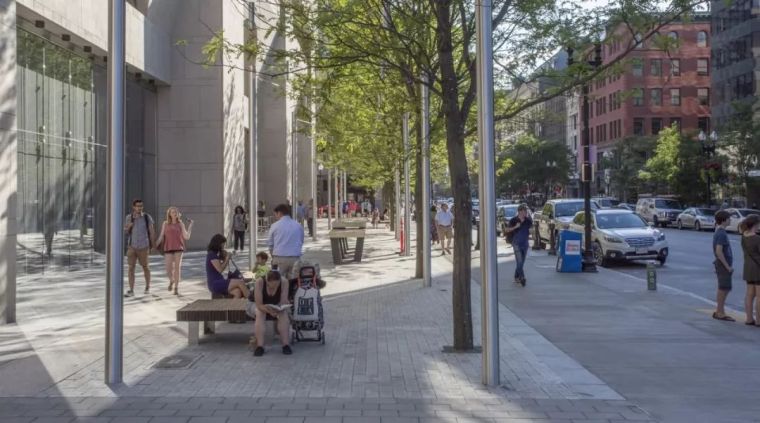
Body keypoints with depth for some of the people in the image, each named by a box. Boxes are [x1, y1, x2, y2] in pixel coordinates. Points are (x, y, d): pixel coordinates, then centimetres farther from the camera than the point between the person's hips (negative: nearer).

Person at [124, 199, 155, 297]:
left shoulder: (147, 217, -7)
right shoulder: (128, 217, 0)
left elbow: (152, 231, -2)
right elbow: (125, 231, 0)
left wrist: (152, 245, -2)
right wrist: (131, 222, -17)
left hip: (143, 247, -2)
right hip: (132, 246, 2)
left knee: (145, 267, 11)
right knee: (130, 268, -7)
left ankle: (147, 287, 32)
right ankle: (131, 290, -5)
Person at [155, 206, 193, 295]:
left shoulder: (181, 224, 6)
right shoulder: (165, 223, 6)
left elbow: (186, 237, 0)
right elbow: (161, 237, 6)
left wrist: (190, 225, 0)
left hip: (178, 248, 0)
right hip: (168, 249, 0)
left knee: (177, 268, -8)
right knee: (168, 271, -4)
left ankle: (176, 288, 0)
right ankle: (171, 280, 29)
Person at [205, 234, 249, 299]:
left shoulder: (214, 254, 19)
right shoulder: (212, 255, -11)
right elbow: (220, 269, -18)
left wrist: (224, 259, 9)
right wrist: (227, 259, -6)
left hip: (219, 282, 9)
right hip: (215, 284, -9)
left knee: (237, 292, -14)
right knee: (240, 282, -19)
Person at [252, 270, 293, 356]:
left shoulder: (284, 282, -26)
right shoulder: (260, 282, -31)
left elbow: (283, 302, -23)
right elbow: (259, 304, -30)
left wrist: (279, 309, -46)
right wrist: (269, 311, -48)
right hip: (263, 307, -1)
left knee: (284, 314, -29)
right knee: (259, 314, -33)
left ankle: (286, 345, -27)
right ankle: (260, 346, -35)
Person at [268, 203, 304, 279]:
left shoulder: (275, 226, 0)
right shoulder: (298, 226, 8)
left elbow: (271, 244, 8)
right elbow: (301, 242, 11)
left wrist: (273, 256, 21)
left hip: (279, 258, -3)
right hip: (295, 258, 3)